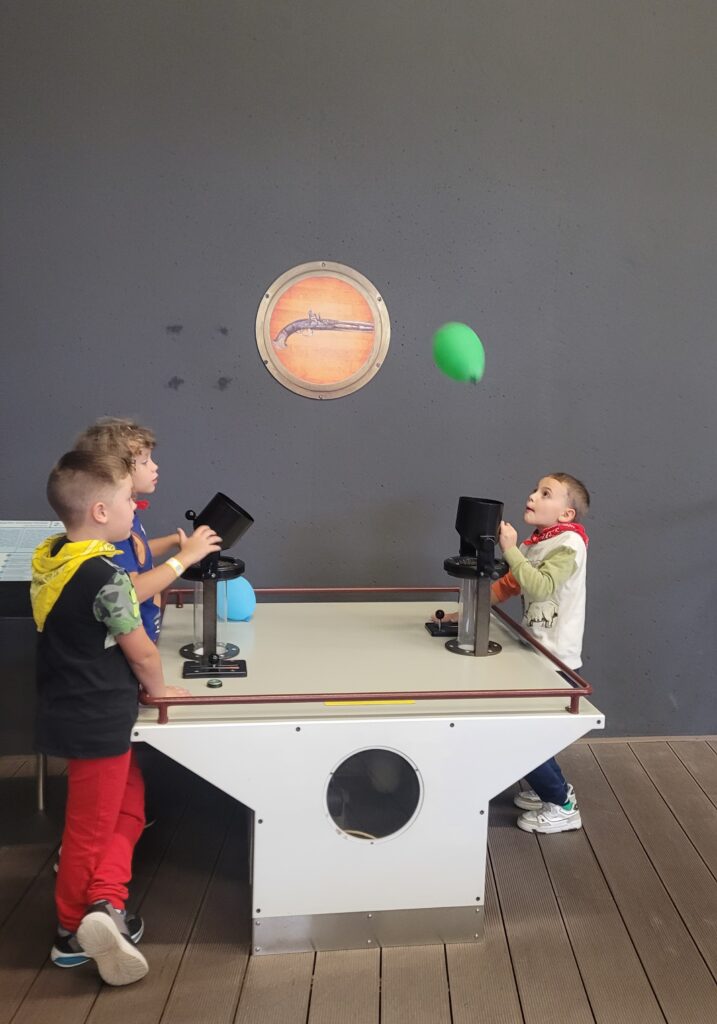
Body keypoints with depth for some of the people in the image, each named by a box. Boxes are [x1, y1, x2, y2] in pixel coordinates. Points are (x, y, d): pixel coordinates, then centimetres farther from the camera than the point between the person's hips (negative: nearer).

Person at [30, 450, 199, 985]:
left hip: (68, 712, 9)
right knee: (92, 826, 8)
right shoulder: (104, 575, -26)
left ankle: (105, 902, 16)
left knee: (129, 805, 20)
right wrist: (159, 688, 1)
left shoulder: (51, 559, 0)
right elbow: (141, 650, -16)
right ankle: (73, 933, 23)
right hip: (97, 721, -9)